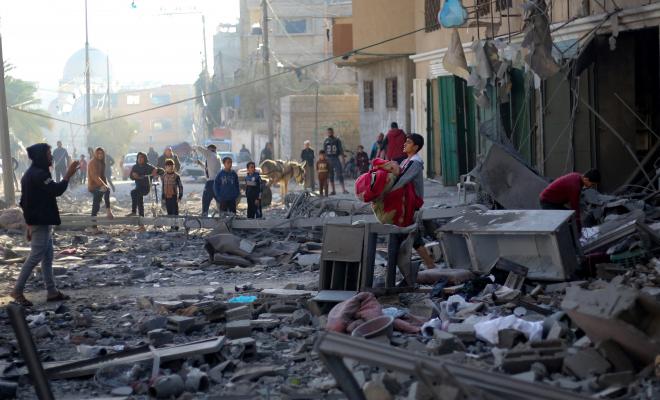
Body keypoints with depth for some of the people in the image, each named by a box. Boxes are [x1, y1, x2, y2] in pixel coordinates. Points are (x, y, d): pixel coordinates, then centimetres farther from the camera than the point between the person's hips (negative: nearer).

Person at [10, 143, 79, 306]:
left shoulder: (33, 173, 14)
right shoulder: (38, 174, -19)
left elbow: (25, 201, 18)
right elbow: (57, 190, -26)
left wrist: (30, 223, 21)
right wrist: (68, 175, -15)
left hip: (38, 221, 11)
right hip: (41, 223, -11)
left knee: (47, 258, 11)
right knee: (35, 257, -7)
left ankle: (52, 291, 13)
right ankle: (17, 291, -4)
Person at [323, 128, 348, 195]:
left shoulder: (337, 140, 4)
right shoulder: (326, 141, 10)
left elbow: (341, 149, 0)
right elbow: (324, 151, 12)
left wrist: (343, 157, -10)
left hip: (336, 158, -3)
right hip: (328, 159, 3)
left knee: (339, 174, -11)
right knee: (330, 175, 3)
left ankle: (343, 189, -13)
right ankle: (333, 190, 7)